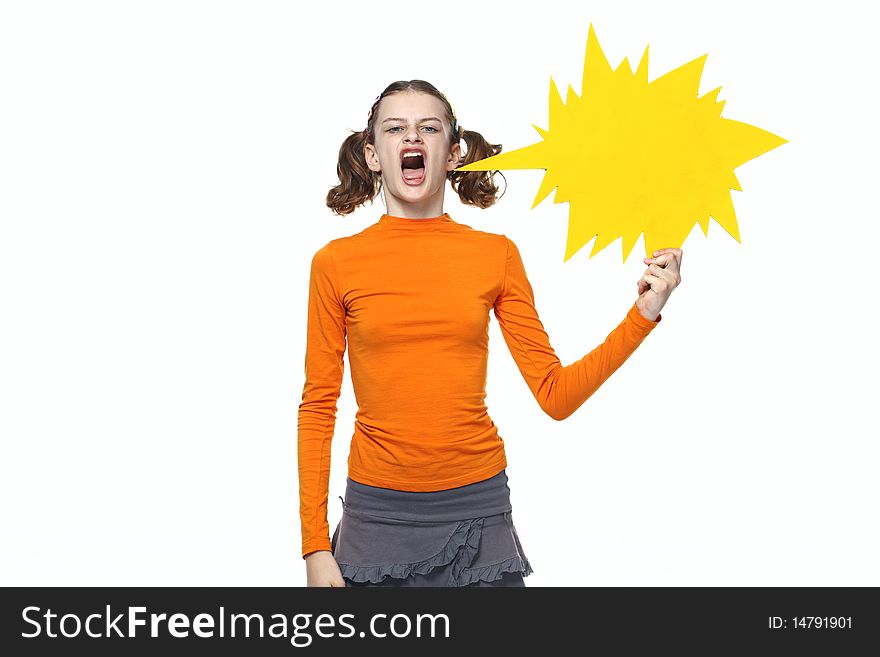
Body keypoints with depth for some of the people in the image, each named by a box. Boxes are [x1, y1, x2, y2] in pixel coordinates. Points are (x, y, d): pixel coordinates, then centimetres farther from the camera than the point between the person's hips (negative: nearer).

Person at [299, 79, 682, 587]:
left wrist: (643, 315, -11)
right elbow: (318, 407, 0)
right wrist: (315, 544, -3)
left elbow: (555, 395, -1)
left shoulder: (496, 255, 1)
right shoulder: (336, 263, -2)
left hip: (478, 508, 1)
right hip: (378, 512, 0)